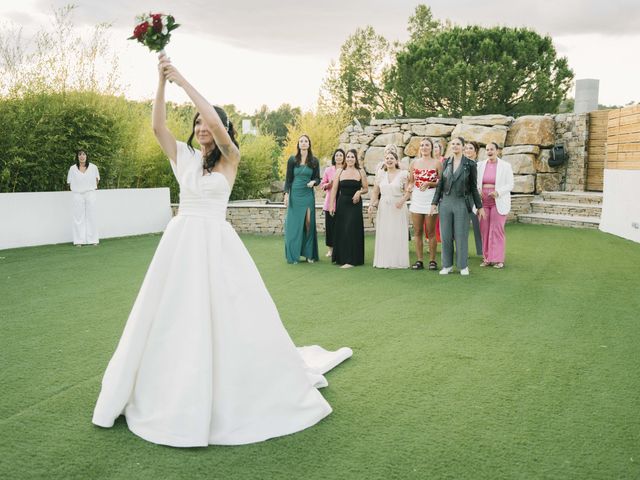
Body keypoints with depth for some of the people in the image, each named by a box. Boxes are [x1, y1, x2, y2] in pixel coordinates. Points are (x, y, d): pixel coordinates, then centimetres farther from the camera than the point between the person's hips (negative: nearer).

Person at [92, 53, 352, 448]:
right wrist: (162, 82, -10)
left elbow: (217, 123, -17)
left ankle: (235, 392, 14)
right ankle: (174, 391, 23)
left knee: (227, 316, -2)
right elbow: (158, 125, -1)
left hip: (216, 244, -4)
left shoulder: (230, 158, 0)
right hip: (180, 242, 4)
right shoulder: (184, 156, 10)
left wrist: (184, 82, -14)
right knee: (174, 317, 8)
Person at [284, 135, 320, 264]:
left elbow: (318, 178, 7)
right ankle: (293, 255, 7)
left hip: (308, 195, 1)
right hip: (295, 194, -1)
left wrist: (313, 182, -15)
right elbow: (288, 178, 2)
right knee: (294, 224, 0)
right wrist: (286, 194, -7)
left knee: (309, 223, -1)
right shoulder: (292, 160, 1)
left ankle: (309, 254, 7)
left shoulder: (314, 161, 5)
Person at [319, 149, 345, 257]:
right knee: (330, 225, 3)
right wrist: (329, 185, -9)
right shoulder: (328, 170, 9)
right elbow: (322, 184, 10)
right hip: (330, 201, 2)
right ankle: (330, 248, 13)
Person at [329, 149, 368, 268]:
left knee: (351, 230, -7)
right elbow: (334, 189, 4)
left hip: (355, 204, -2)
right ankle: (341, 257, 20)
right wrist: (331, 205, -2)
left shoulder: (361, 172, 3)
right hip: (342, 203, 2)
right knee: (340, 230, 6)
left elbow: (366, 188, 7)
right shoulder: (339, 172, 6)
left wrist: (359, 192, -14)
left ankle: (350, 260, -5)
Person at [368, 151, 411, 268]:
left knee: (398, 234, -2)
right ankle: (384, 261, 10)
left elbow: (407, 191, -3)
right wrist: (371, 204, 0)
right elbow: (375, 192, 13)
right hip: (383, 208, 3)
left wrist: (402, 200, -21)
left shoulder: (403, 174, 1)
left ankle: (398, 261, 5)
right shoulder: (381, 175, 11)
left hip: (398, 208, -3)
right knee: (383, 234, 3)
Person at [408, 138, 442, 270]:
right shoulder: (414, 162, 10)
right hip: (417, 199, 3)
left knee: (431, 233, 1)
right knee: (417, 232, 5)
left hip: (431, 199, -3)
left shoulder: (437, 163, 0)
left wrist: (429, 184, -14)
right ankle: (419, 260, 11)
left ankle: (432, 260, 10)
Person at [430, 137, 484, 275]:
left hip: (462, 203, -3)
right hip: (446, 202, 3)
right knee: (446, 235, 4)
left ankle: (463, 266, 12)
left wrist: (479, 206, 1)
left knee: (461, 235, 0)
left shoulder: (470, 164, -2)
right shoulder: (446, 163, 7)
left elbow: (474, 187, 2)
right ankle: (447, 265, 15)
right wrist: (434, 202, 4)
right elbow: (440, 184, 9)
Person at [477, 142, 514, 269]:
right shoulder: (480, 165, 9)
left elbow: (510, 185, -2)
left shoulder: (505, 166, 1)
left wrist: (497, 192, -18)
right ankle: (487, 258, 10)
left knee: (497, 230, -5)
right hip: (483, 201, 3)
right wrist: (478, 190, -10)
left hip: (498, 202, -3)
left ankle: (498, 259, 1)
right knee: (484, 230, 1)